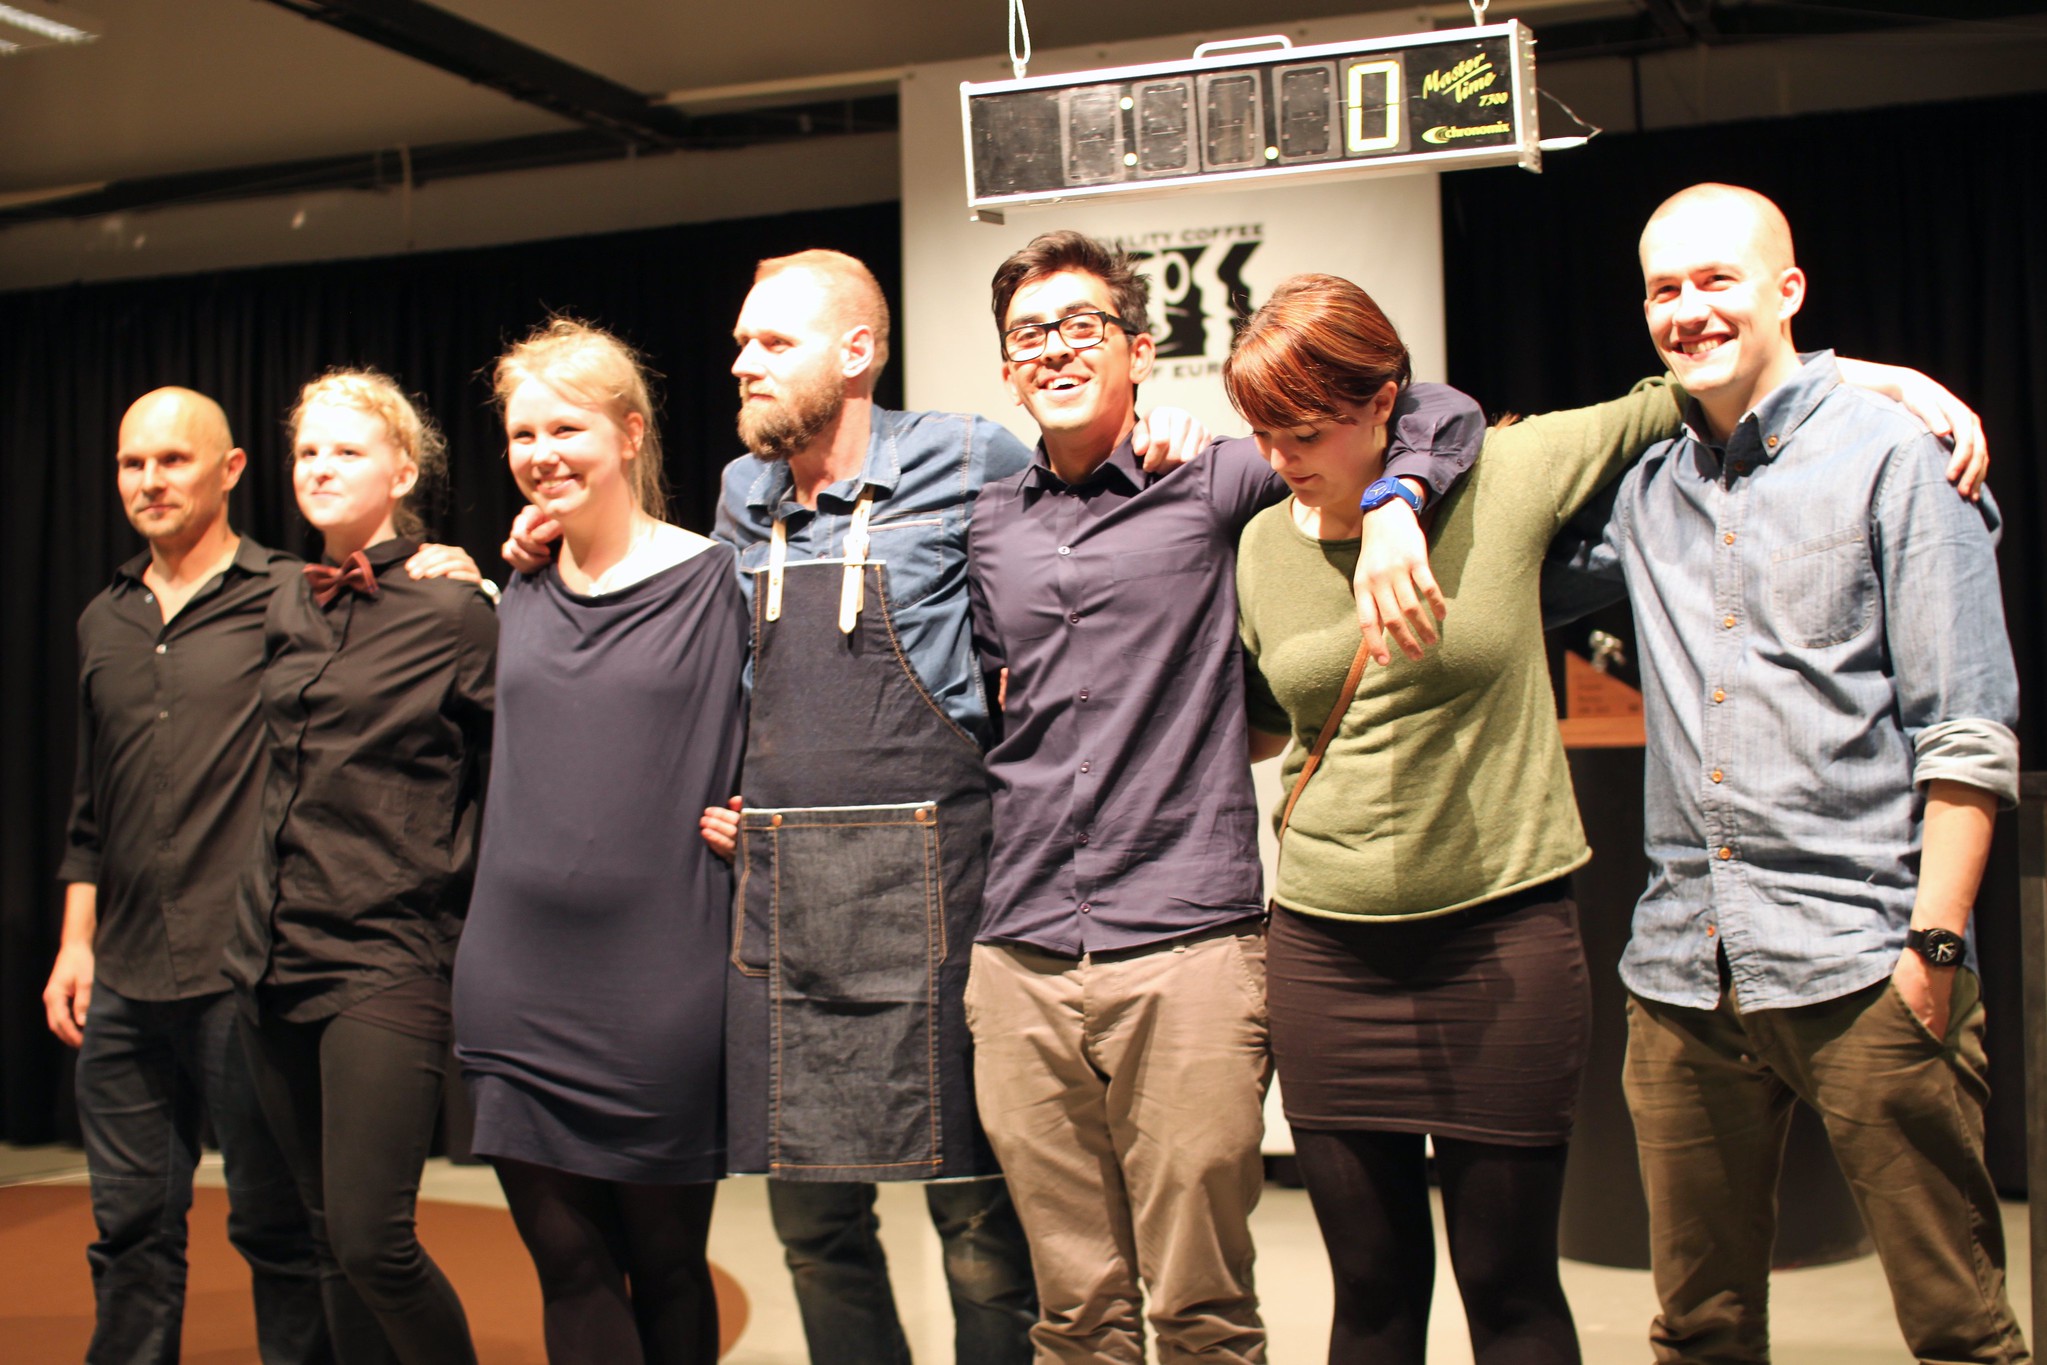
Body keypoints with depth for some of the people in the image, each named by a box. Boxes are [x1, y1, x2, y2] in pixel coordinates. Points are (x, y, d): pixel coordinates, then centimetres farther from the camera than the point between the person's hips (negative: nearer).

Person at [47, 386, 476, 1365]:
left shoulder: (296, 599, -2)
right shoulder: (104, 622, 16)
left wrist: (459, 586, -21)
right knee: (130, 1230, 13)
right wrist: (76, 939, 17)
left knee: (276, 1228, 4)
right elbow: (90, 807, 21)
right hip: (125, 986, 5)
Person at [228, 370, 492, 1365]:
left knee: (371, 1243, -12)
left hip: (386, 961, -6)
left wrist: (468, 901, -1)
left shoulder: (451, 610, -6)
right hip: (271, 960, 6)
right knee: (329, 1236, 11)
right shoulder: (284, 611, 12)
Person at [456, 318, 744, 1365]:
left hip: (661, 993, -4)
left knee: (664, 1262, 9)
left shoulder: (715, 582, -4)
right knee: (569, 1264, 5)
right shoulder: (519, 599, 11)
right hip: (515, 992, 4)